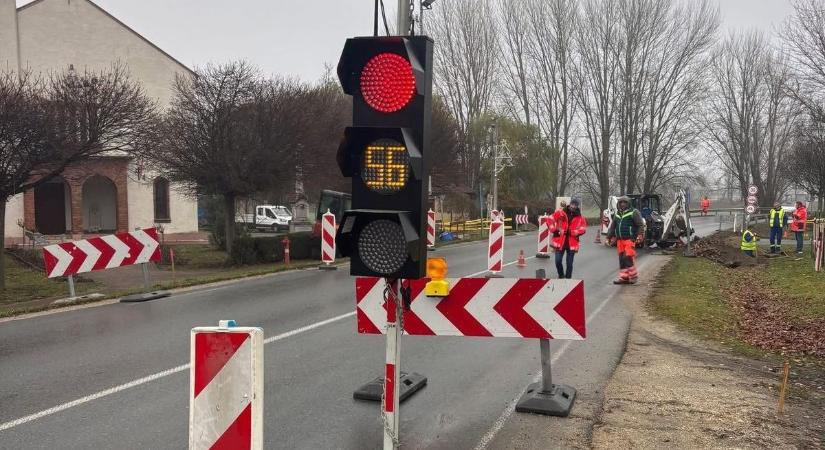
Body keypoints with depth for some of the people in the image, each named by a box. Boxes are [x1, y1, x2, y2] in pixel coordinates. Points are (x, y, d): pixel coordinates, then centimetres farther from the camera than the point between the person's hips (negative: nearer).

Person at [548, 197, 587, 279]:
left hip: (572, 243, 0)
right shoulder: (561, 212, 0)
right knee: (558, 261, 0)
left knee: (569, 263, 5)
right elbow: (551, 219, 3)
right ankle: (561, 276, 25)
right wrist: (554, 230, -8)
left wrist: (572, 232, -15)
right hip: (560, 241, 0)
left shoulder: (579, 217, 2)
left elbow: (583, 228, -2)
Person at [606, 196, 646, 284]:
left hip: (630, 239, -7)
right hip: (620, 240, 7)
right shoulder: (617, 214, 19)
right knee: (622, 259, 7)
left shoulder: (634, 212, -2)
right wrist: (610, 236, 23)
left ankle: (633, 276, -1)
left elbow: (641, 225, -7)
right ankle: (623, 277, 13)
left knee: (629, 257, -13)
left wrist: (640, 235, -18)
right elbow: (613, 226, 26)